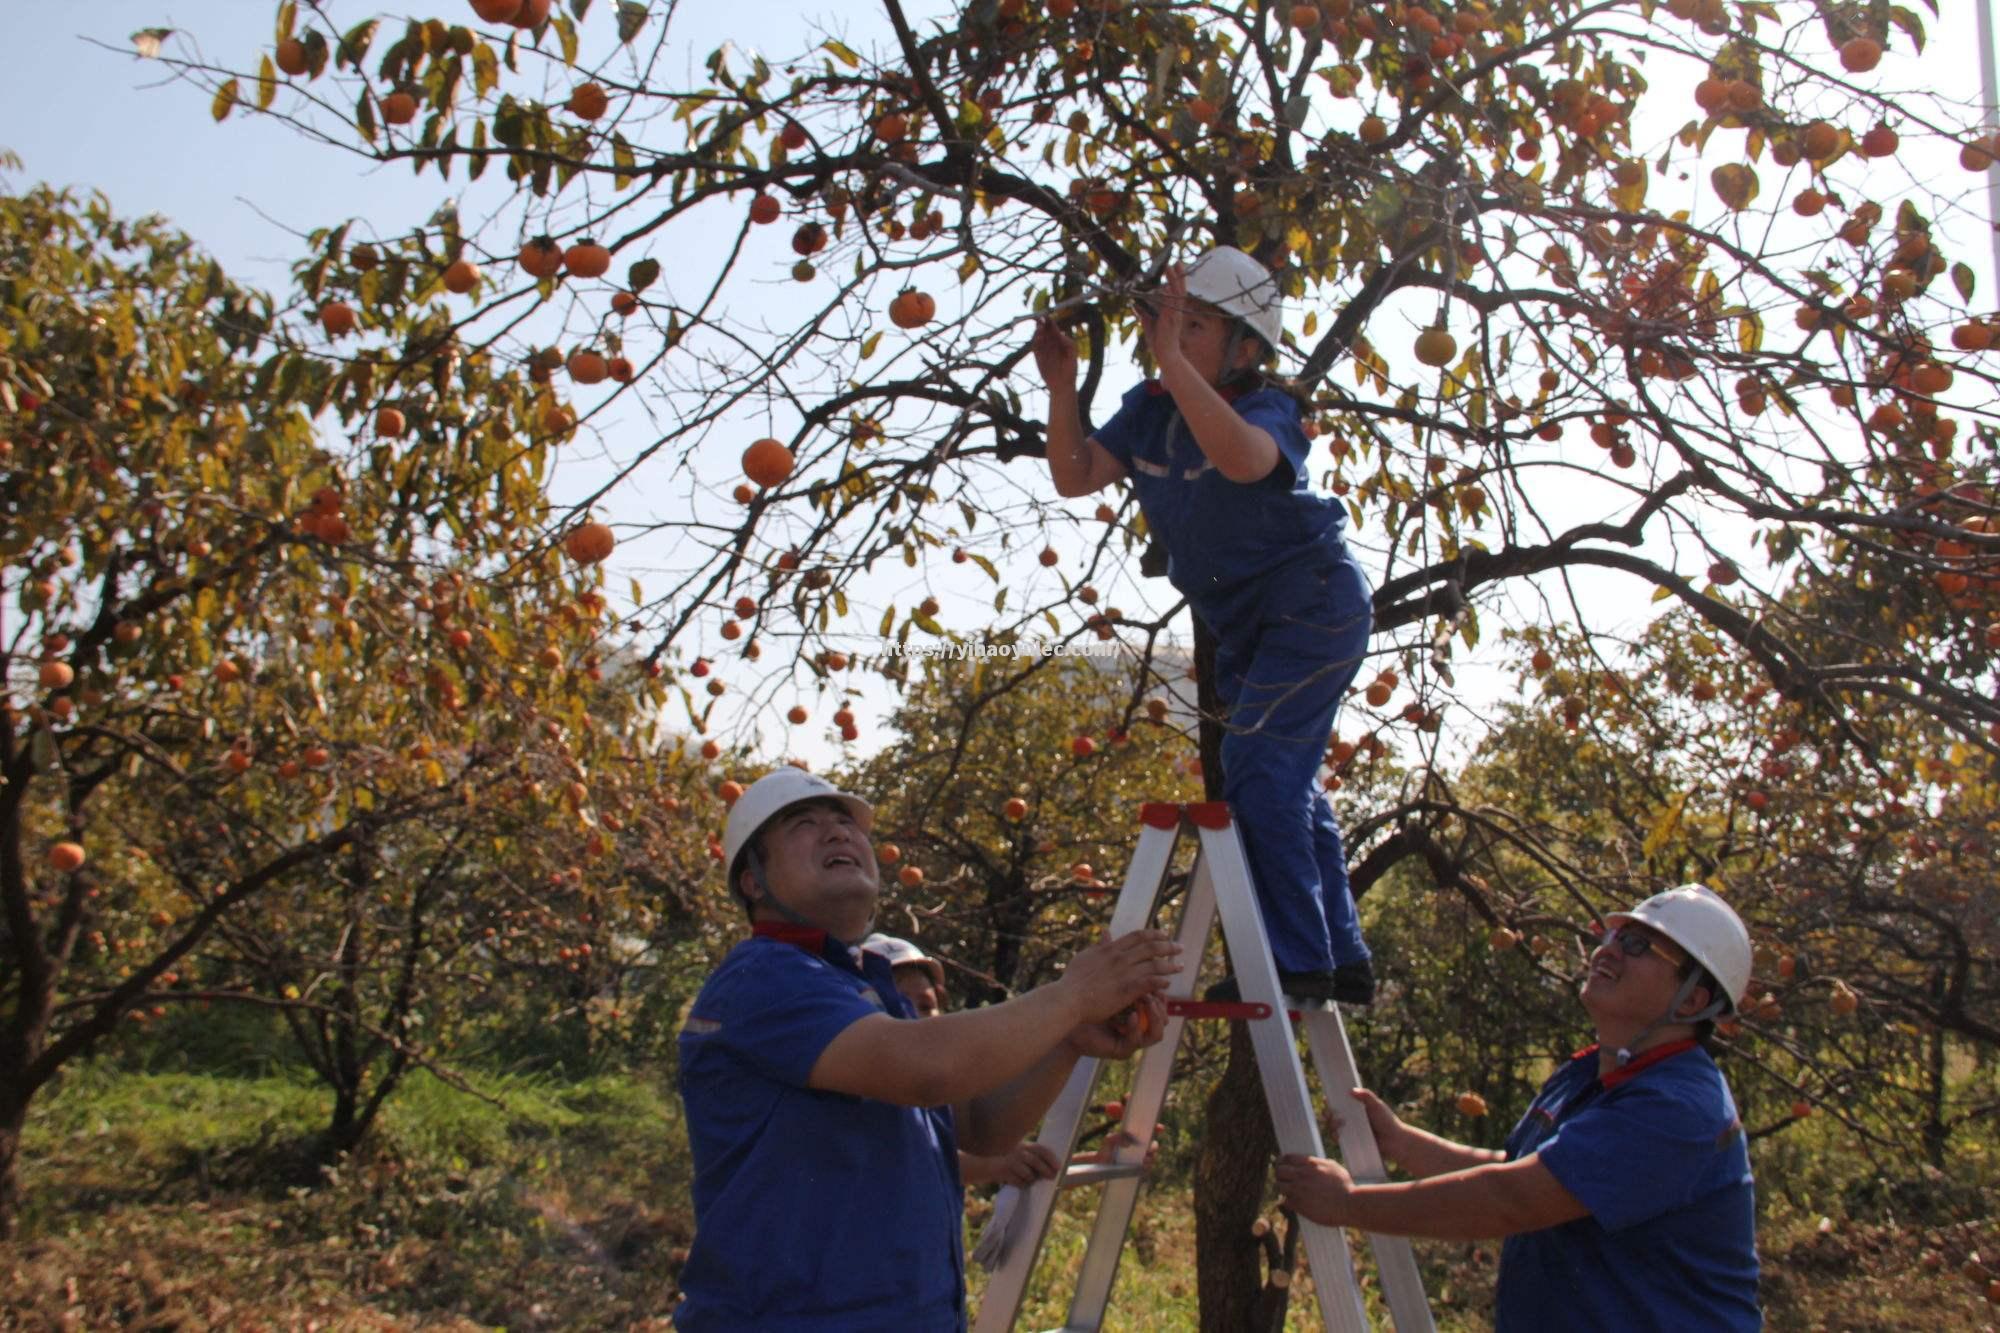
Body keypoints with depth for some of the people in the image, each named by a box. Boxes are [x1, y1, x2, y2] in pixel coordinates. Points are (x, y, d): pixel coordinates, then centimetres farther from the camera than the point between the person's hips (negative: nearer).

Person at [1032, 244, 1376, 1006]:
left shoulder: (1266, 409, -20)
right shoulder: (1149, 409, 1)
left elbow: (1242, 458, -44)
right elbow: (1075, 476, -2)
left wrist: (1173, 358, -44)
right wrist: (1061, 387, -13)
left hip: (1313, 605, -8)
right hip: (1247, 624, 9)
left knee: (1258, 770, -19)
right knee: (1289, 786, 12)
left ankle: (1297, 961, -14)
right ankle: (1344, 962, 22)